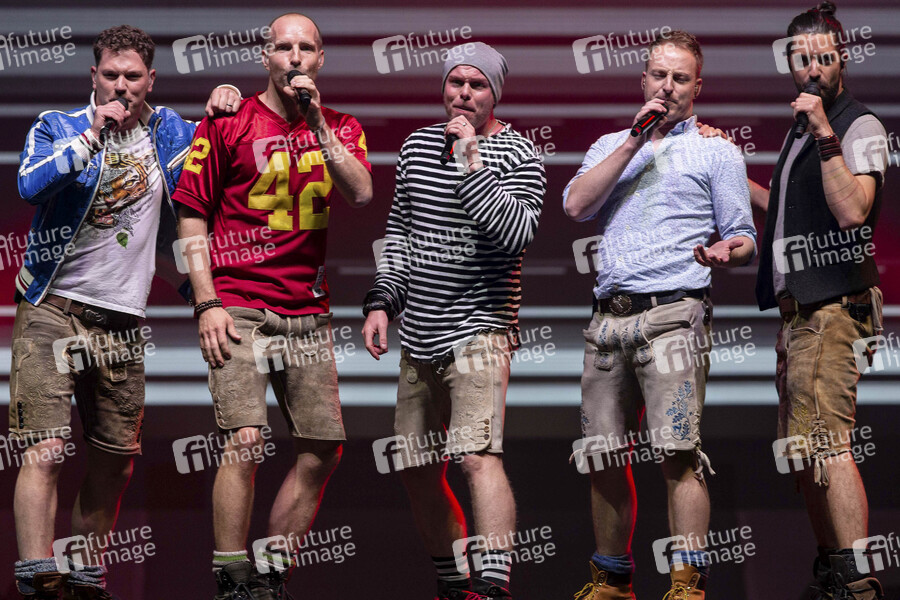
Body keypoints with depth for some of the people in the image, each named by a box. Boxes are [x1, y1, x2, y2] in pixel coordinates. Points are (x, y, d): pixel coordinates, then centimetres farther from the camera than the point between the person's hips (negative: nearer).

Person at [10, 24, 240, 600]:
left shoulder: (170, 132, 10)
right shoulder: (58, 126, -1)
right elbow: (31, 184, -19)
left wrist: (226, 102, 5)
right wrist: (93, 135, -23)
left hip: (124, 320, 4)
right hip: (53, 309, -4)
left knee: (117, 459, 9)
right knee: (46, 449, -15)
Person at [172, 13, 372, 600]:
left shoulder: (340, 127, 11)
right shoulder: (228, 124, 1)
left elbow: (362, 194, -7)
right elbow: (192, 214, 0)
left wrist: (316, 123, -12)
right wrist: (207, 304, -8)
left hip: (309, 315, 5)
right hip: (240, 306, -5)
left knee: (323, 451, 4)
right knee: (246, 441, -16)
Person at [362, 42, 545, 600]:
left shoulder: (518, 155, -6)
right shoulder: (418, 144, 12)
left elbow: (516, 234, -21)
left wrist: (471, 159, -21)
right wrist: (382, 301, 11)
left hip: (478, 328, -7)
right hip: (418, 334, 7)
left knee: (478, 455, -22)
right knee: (416, 468, 11)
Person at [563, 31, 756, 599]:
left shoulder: (715, 150, 12)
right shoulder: (610, 146, 22)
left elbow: (744, 238, 8)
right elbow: (576, 204, 3)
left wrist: (724, 251, -17)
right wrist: (636, 139, 0)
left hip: (673, 313, -4)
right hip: (608, 318, 4)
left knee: (677, 452, -16)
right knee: (603, 458, 6)